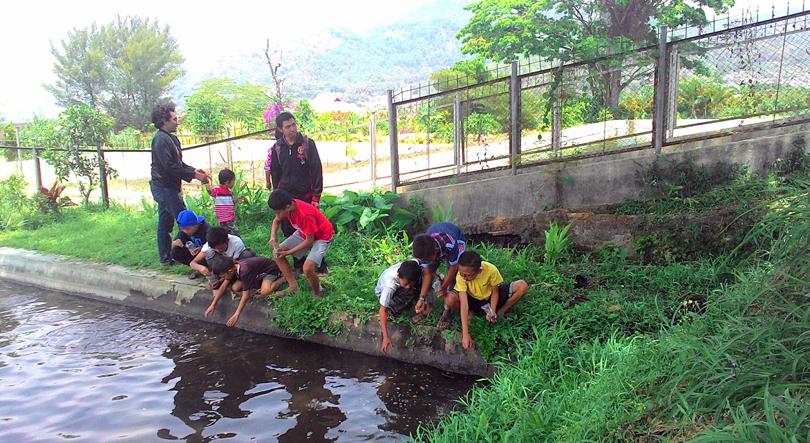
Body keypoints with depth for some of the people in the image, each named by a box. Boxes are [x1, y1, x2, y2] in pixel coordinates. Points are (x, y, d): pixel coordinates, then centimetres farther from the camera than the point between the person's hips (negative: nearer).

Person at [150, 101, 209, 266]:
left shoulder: (171, 138, 14)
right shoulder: (160, 139, -17)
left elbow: (178, 163, 19)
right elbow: (170, 166, -22)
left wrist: (194, 170, 4)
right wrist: (193, 175, -19)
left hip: (168, 187, 10)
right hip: (165, 187, -10)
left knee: (165, 223, 13)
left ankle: (165, 258, 20)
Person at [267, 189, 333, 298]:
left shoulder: (305, 214, -37)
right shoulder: (288, 206, -15)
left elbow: (309, 241, -27)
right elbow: (276, 220, 7)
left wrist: (288, 252, -21)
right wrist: (273, 237, -11)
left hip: (321, 236, -8)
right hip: (303, 233, 8)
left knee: (307, 268, -26)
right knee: (277, 254, 0)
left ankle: (316, 294, 4)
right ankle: (293, 287, 7)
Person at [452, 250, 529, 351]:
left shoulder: (491, 270, -30)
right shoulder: (461, 275, -30)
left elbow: (495, 292, -11)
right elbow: (463, 304, -35)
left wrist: (492, 312, -27)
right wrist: (465, 334, -41)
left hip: (490, 298, 0)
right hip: (473, 300, 0)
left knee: (522, 286, -22)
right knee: (450, 299, -33)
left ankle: (500, 312, -6)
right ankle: (469, 315, -3)